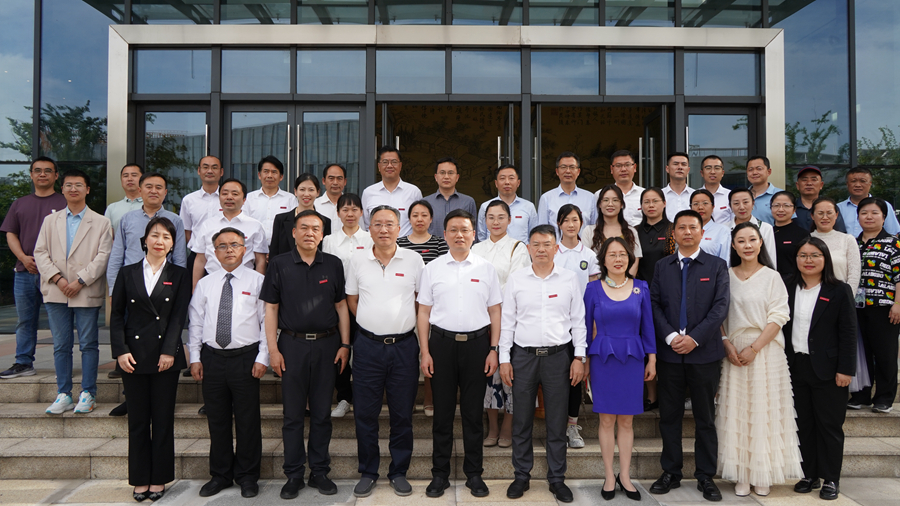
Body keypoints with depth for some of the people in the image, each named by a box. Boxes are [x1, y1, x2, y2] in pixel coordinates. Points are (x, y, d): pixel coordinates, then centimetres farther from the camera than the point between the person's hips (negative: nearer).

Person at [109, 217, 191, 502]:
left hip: (166, 356, -1)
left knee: (163, 420, 4)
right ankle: (140, 479, 19)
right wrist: (120, 351, -5)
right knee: (137, 420, 8)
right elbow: (116, 315, 5)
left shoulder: (180, 275, 4)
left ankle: (159, 479, 16)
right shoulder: (127, 273, 8)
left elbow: (179, 316, -3)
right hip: (133, 355, 1)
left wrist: (169, 352, -11)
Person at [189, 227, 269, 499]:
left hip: (245, 357, -3)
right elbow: (195, 322, 12)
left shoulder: (257, 281, 0)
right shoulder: (204, 284, 10)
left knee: (247, 420, 4)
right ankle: (220, 475, 27)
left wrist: (262, 357, -8)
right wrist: (195, 357, 5)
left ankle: (247, 477, 19)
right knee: (217, 420, 12)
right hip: (212, 357, 3)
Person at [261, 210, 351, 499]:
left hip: (327, 345, 1)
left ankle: (320, 472, 21)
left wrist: (344, 344, 2)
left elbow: (341, 305, 8)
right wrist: (273, 349, -5)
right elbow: (271, 308, 1)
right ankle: (293, 475, 18)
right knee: (293, 414, 6)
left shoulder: (333, 265, 5)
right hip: (292, 345, -1)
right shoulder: (280, 265, 1)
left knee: (322, 413, 9)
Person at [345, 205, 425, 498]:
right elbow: (351, 299, 14)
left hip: (404, 345, -1)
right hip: (368, 345, 1)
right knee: (365, 413, 6)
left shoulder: (413, 260, 0)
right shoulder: (358, 260, 4)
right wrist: (373, 322, 7)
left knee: (402, 414, 7)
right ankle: (368, 472, 22)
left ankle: (399, 472, 23)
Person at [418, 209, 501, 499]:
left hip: (477, 343, 0)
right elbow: (424, 312, 5)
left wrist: (493, 350, -1)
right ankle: (440, 474, 19)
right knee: (442, 411, 7)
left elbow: (495, 312, 6)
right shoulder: (433, 269, 5)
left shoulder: (486, 269, 5)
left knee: (473, 412, 7)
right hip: (442, 343, 0)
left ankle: (474, 474, 21)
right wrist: (425, 352, -1)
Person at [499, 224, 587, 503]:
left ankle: (557, 478, 20)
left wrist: (579, 357, 0)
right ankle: (521, 476, 21)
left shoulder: (569, 279, 2)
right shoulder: (516, 279, 2)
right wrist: (504, 359, 0)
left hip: (559, 355, 0)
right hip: (523, 355, 0)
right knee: (521, 420, 7)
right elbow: (507, 321, 4)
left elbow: (578, 321, 5)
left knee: (557, 422, 7)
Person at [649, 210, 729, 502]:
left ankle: (706, 477, 19)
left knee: (705, 418, 8)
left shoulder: (717, 266, 4)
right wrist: (670, 336, -12)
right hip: (669, 352, 2)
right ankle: (671, 473, 20)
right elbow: (655, 304, 2)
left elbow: (721, 306, -5)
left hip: (704, 352, -1)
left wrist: (694, 338, -15)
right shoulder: (662, 266, 9)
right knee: (669, 416, 8)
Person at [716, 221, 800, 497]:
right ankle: (741, 474, 11)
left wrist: (754, 348, -14)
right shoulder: (726, 276, 6)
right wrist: (728, 346, -8)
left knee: (764, 410, 2)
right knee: (736, 410, 2)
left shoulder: (772, 276, 0)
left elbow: (778, 316, -6)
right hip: (734, 351, 2)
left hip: (765, 350, -2)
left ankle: (763, 475, 14)